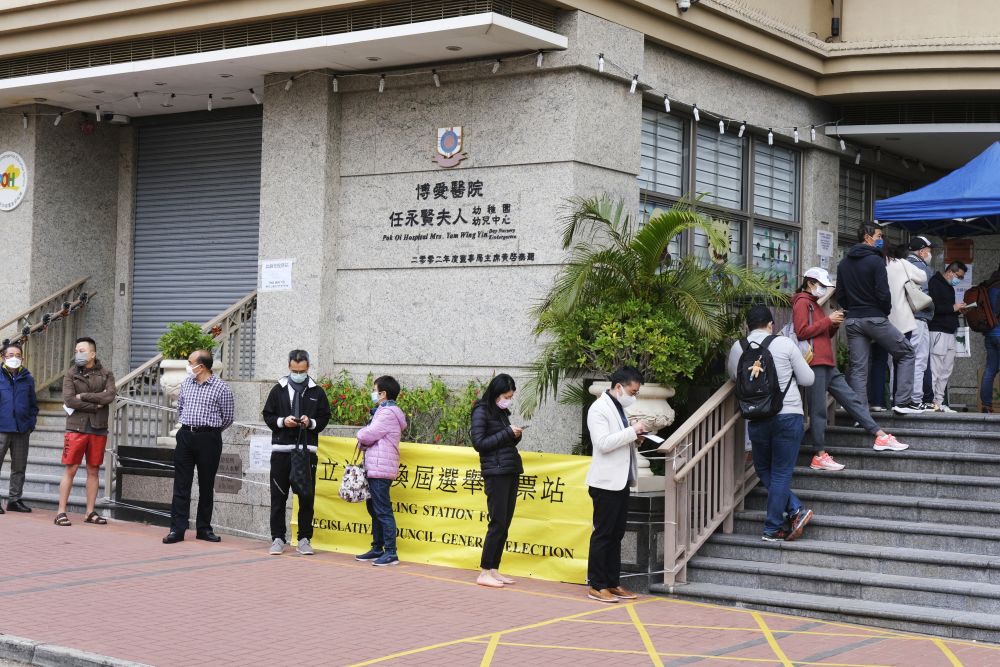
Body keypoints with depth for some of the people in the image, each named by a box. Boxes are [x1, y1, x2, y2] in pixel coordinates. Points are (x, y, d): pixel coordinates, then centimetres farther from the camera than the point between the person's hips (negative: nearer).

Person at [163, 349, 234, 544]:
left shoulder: (221, 388, -5)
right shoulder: (186, 384, 10)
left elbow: (227, 418, 2)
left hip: (208, 438, -4)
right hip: (185, 435, 4)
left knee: (206, 485, 6)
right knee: (181, 484, 0)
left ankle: (204, 528, 15)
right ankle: (177, 529, 1)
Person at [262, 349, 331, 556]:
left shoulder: (317, 392, 6)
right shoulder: (278, 389, 7)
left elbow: (324, 418, 7)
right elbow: (267, 415, 8)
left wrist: (311, 422, -12)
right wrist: (282, 421, -10)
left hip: (307, 451, 0)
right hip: (281, 450, 0)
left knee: (307, 497, 2)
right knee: (278, 496, 3)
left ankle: (304, 539, 11)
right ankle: (278, 538, 11)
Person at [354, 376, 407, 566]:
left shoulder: (387, 413, -13)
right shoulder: (383, 411, 20)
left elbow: (368, 435, -18)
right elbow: (369, 439, 19)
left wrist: (361, 435, 3)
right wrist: (364, 441, -2)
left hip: (380, 470, -11)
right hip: (374, 468, 11)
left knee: (383, 511, -10)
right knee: (374, 509, 15)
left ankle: (391, 553, -9)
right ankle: (377, 548, 23)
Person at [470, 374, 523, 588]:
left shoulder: (502, 411, 16)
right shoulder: (482, 411, -6)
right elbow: (479, 442, -13)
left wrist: (515, 436, 1)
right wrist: (507, 433, -13)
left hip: (511, 470, 8)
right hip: (495, 472, -8)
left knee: (505, 524, 7)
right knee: (498, 523, -9)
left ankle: (494, 570, 12)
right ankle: (484, 573, -4)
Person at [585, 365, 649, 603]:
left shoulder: (619, 408, 16)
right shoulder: (599, 409, -12)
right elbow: (603, 443, -23)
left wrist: (634, 439, 6)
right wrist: (632, 431, -22)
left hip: (621, 481, 9)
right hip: (606, 482, -9)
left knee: (616, 533, 11)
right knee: (603, 534, -4)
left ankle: (613, 583, 16)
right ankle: (596, 586, 2)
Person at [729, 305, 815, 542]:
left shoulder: (737, 348, 0)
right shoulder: (785, 344, -6)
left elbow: (733, 375, 16)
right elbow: (808, 379, 0)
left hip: (757, 419, 2)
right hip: (789, 415, -1)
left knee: (764, 470, 19)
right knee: (781, 473, 5)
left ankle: (796, 510, 10)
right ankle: (772, 529, 7)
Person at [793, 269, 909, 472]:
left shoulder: (814, 304, 27)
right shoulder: (802, 303, -4)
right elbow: (801, 332, -16)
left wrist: (834, 324, 9)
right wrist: (828, 320, -13)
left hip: (828, 364, 10)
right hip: (815, 364, -10)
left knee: (851, 399, 7)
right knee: (818, 410, -7)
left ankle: (880, 436, 7)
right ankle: (819, 456, -4)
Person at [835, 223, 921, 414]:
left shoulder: (843, 263, 10)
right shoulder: (875, 260, -10)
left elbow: (840, 296, 9)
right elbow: (883, 294, -15)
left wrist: (853, 309, 16)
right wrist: (886, 311, 2)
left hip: (852, 320, 6)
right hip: (875, 318, -6)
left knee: (858, 367, 5)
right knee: (906, 353, 9)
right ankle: (903, 402, 1)